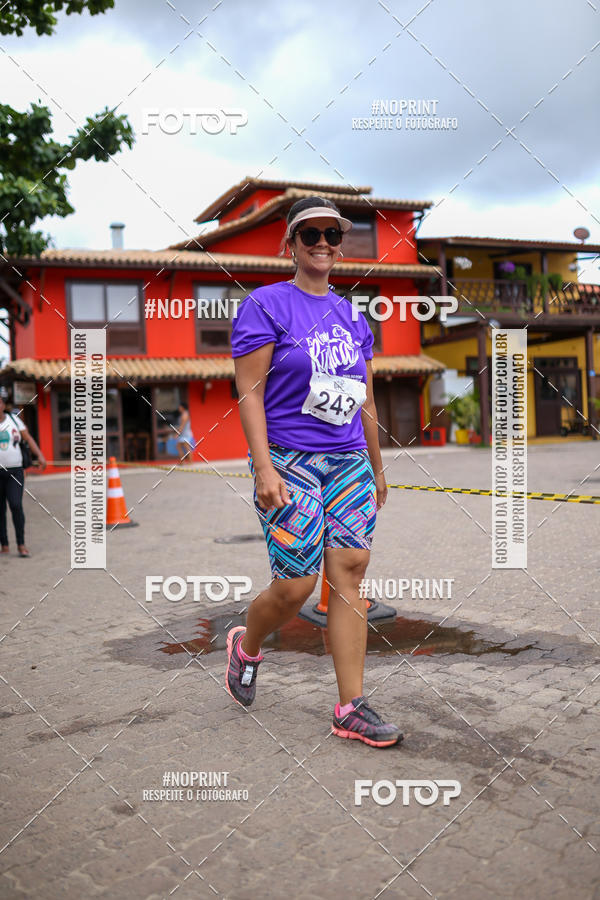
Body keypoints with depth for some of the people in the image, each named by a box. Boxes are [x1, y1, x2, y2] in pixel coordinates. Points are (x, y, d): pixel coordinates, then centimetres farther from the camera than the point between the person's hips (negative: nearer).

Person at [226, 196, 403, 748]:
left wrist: (377, 468, 21)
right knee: (296, 586, -7)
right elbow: (249, 392, -9)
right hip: (288, 463, -5)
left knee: (349, 577, 0)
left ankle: (351, 709, 7)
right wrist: (263, 468, -18)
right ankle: (246, 647, 26)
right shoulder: (266, 305, -2)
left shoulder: (352, 317, 16)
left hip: (349, 462, 6)